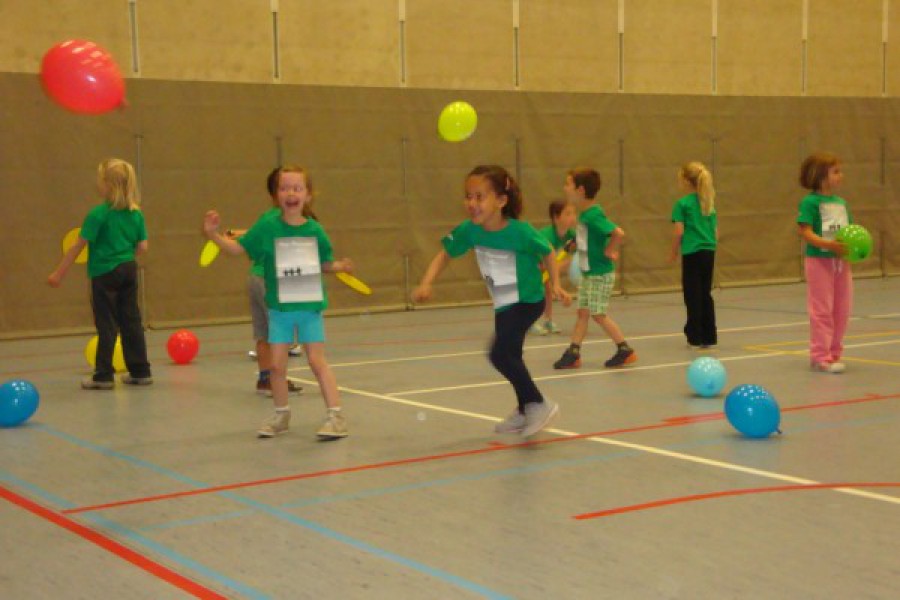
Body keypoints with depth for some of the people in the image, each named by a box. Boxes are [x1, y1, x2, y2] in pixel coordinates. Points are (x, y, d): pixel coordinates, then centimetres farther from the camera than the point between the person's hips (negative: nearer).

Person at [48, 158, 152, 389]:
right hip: (128, 270, 5)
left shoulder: (99, 214, -13)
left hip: (104, 273, -5)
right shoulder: (136, 213, 2)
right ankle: (140, 371, 13)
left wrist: (59, 272, -6)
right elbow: (142, 247, 4)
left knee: (106, 324, 0)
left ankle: (104, 375, 4)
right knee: (131, 322, 10)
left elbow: (78, 246, -12)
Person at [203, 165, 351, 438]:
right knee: (277, 364, 5)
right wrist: (214, 235, -11)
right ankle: (281, 414, 26)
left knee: (317, 360, -4)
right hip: (279, 307, 1)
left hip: (310, 306, -1)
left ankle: (335, 415, 3)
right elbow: (238, 247, 0)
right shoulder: (267, 225, -7)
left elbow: (324, 263, 10)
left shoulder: (314, 230, -5)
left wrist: (340, 266, -9)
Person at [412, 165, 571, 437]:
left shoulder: (520, 231, -29)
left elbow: (548, 253, -11)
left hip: (528, 301, -7)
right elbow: (445, 255, -4)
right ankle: (525, 412, 42)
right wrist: (426, 284, -17)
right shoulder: (469, 230, -16)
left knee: (500, 354, -21)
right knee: (510, 357, 21)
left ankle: (539, 404, -6)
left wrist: (555, 284, -13)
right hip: (503, 305, 7)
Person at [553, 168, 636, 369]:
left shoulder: (593, 215, -24)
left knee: (598, 314, -2)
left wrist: (610, 251, -21)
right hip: (587, 273, 9)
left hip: (601, 274, -9)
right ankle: (573, 353, 12)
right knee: (583, 312, 9)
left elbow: (618, 233, -34)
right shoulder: (584, 213, 5)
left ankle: (625, 350, 10)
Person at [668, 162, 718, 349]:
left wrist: (674, 252, 3)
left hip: (692, 253, -6)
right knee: (706, 295, 12)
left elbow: (678, 231, -10)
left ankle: (695, 337, 5)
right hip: (709, 251, 6)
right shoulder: (709, 203, 11)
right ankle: (709, 337, 14)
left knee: (693, 295, 2)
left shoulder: (682, 203, -7)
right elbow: (716, 232, 12)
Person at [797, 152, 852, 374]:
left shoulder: (841, 202, 11)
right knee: (822, 310, -3)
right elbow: (805, 232, -16)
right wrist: (830, 244, -26)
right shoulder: (810, 202, -10)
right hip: (819, 261, -7)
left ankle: (834, 354, 21)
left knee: (842, 310, 10)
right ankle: (820, 357, 3)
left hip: (841, 261, 7)